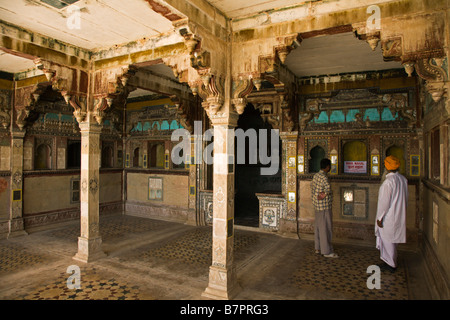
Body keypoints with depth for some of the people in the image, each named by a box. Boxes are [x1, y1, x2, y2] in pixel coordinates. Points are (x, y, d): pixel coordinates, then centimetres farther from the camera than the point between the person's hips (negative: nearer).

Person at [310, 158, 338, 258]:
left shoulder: (316, 175, 9)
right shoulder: (323, 177, -20)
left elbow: (312, 186, 20)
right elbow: (328, 187, -38)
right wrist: (324, 195, -22)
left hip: (317, 205, 10)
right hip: (324, 206, -10)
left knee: (318, 227, 16)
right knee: (326, 228, -2)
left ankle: (318, 248, 26)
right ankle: (327, 251, 5)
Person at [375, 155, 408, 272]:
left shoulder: (388, 181, -22)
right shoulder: (403, 179, 3)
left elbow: (384, 201, -20)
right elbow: (405, 199, 12)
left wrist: (379, 218, -13)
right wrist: (401, 210, 22)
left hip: (389, 217, -8)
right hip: (399, 216, 8)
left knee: (387, 240, 5)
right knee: (392, 239, 19)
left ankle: (390, 264, 16)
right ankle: (389, 261, 31)